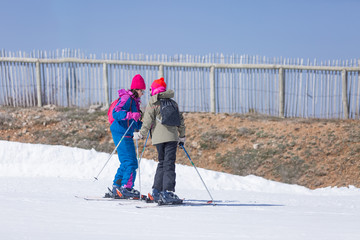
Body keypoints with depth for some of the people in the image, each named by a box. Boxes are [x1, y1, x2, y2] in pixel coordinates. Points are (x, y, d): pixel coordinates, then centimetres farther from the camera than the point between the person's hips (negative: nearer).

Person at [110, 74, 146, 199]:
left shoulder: (134, 101, 20)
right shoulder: (126, 98, -10)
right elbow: (115, 113, -24)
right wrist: (130, 115, -35)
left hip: (127, 135, 10)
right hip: (121, 133, -10)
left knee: (126, 163, 13)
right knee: (131, 162, -11)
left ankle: (117, 188, 16)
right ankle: (126, 188, -11)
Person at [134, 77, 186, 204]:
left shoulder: (152, 103, 3)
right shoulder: (173, 103, 14)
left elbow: (148, 121, -4)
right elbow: (180, 120, 18)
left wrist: (141, 134, 7)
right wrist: (182, 136, 27)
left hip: (158, 138, 0)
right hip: (172, 137, 0)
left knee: (162, 163, 14)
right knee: (169, 164, -4)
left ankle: (157, 191, 13)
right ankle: (167, 193, -15)